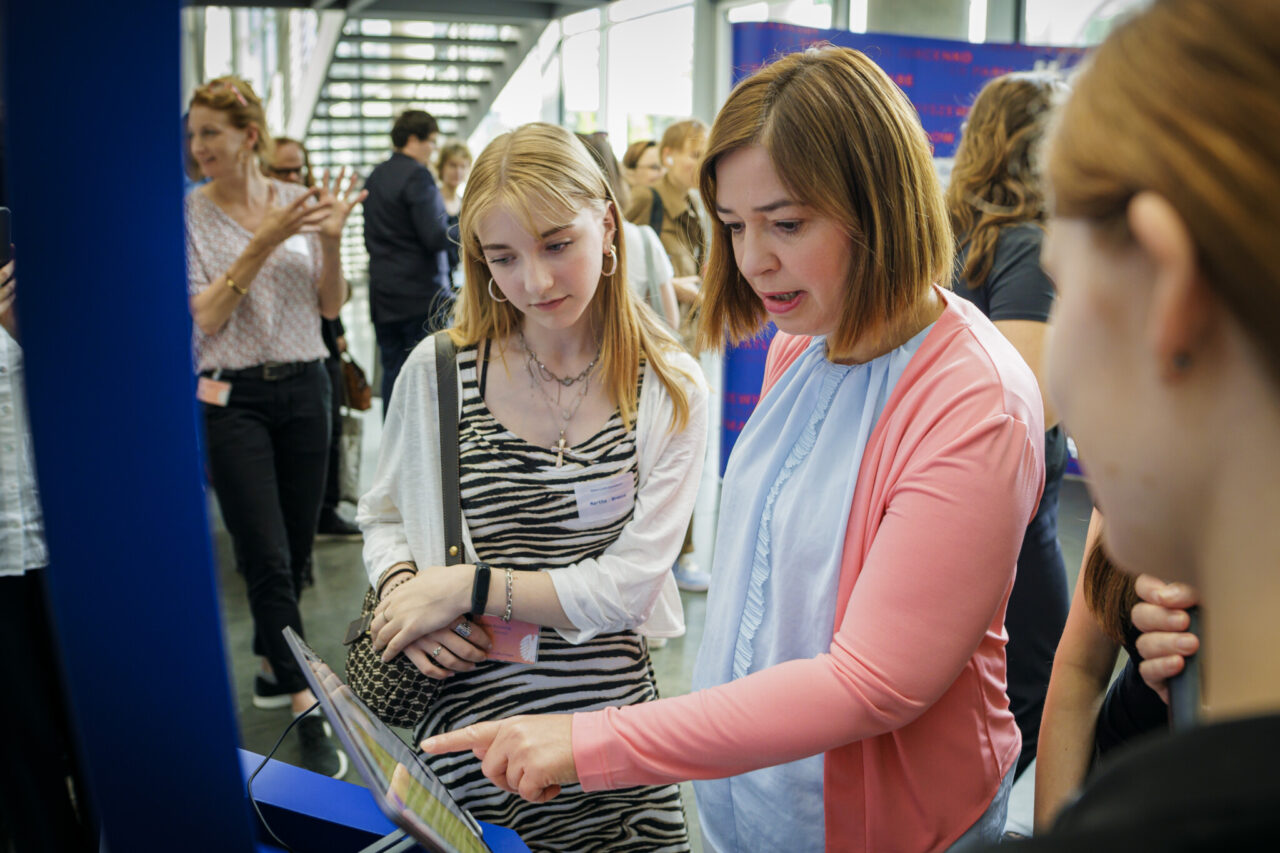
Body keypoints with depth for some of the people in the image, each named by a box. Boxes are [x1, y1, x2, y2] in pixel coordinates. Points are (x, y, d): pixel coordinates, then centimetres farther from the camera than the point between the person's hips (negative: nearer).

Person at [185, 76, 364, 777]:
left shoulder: (297, 200, 3)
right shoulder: (189, 212, -4)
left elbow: (330, 307, 4)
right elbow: (207, 318, -12)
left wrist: (330, 240, -14)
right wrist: (262, 243, -20)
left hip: (304, 388, 3)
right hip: (233, 397, -3)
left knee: (296, 549, 12)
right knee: (267, 559, -4)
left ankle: (272, 665, 34)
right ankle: (308, 713, 4)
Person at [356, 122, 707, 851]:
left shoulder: (670, 391, -6)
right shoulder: (439, 371, -3)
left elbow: (630, 584, -10)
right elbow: (384, 518, 11)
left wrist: (472, 588, -14)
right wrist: (402, 590, -10)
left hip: (609, 718, 0)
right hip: (466, 722, 1)